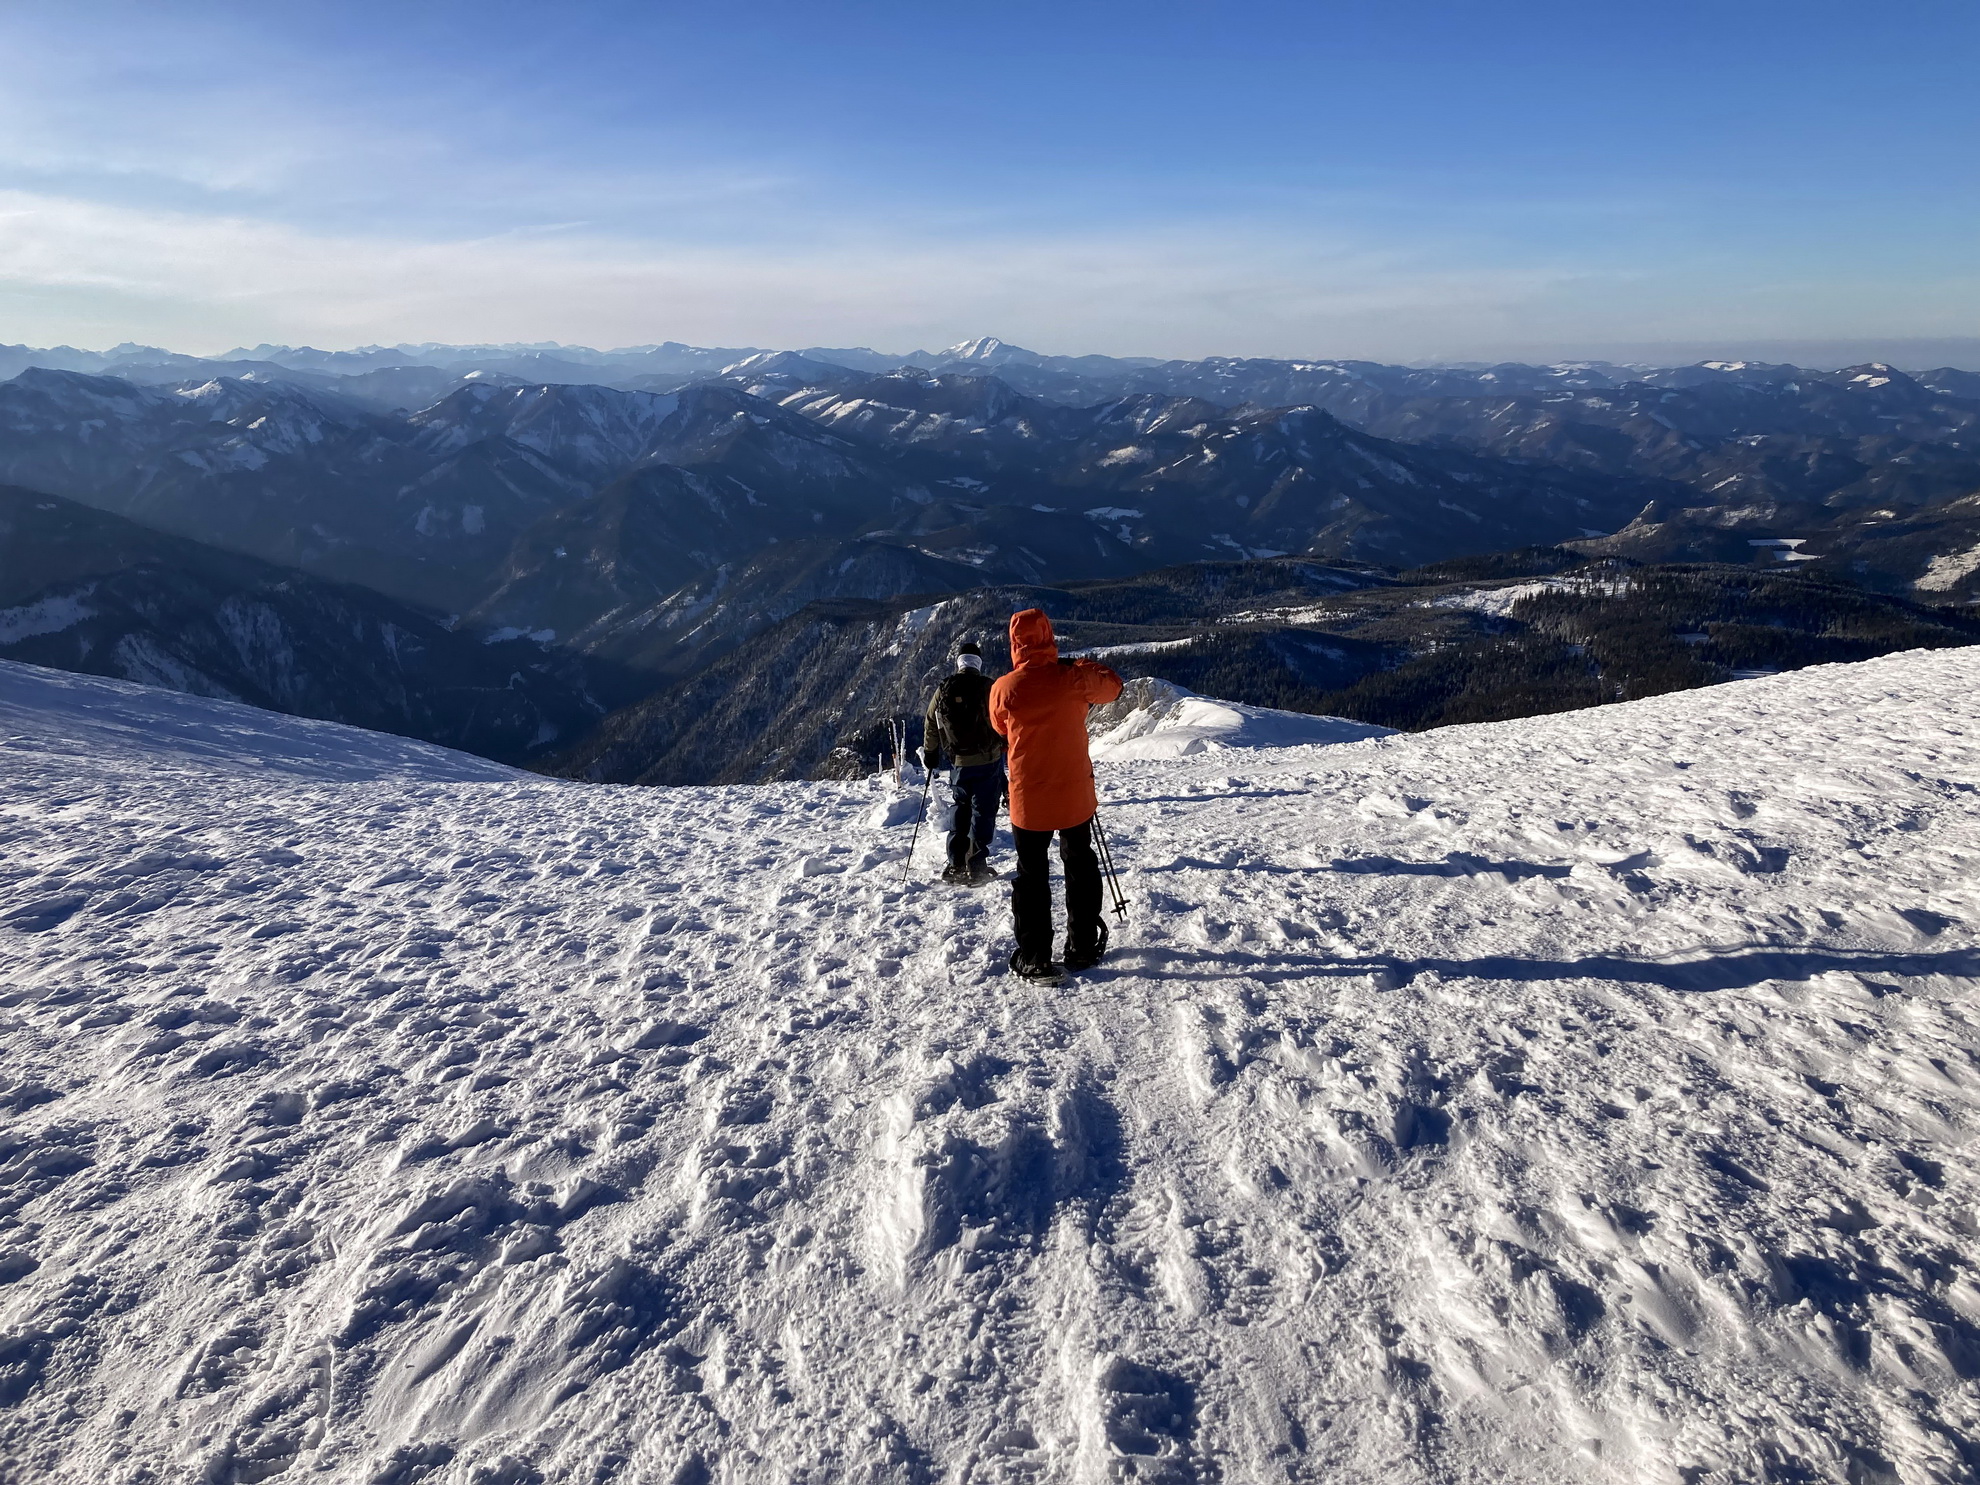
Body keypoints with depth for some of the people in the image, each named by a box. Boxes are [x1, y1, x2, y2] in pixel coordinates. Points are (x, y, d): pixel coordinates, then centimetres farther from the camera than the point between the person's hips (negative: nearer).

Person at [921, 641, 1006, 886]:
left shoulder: (943, 689, 2)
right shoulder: (987, 687, -9)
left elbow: (930, 724, 10)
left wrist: (929, 754, 22)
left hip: (958, 763, 4)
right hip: (987, 761, -3)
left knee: (960, 811, 17)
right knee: (983, 812, 3)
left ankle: (956, 865, 15)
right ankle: (976, 866, -2)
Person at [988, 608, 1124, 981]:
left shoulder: (1004, 689, -13)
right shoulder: (1074, 677, -11)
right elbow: (1112, 686, 10)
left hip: (1028, 799, -1)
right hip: (1076, 795, 1)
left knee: (1031, 874, 11)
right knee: (1080, 865, 19)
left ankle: (1034, 959, 11)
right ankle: (1082, 947, 27)